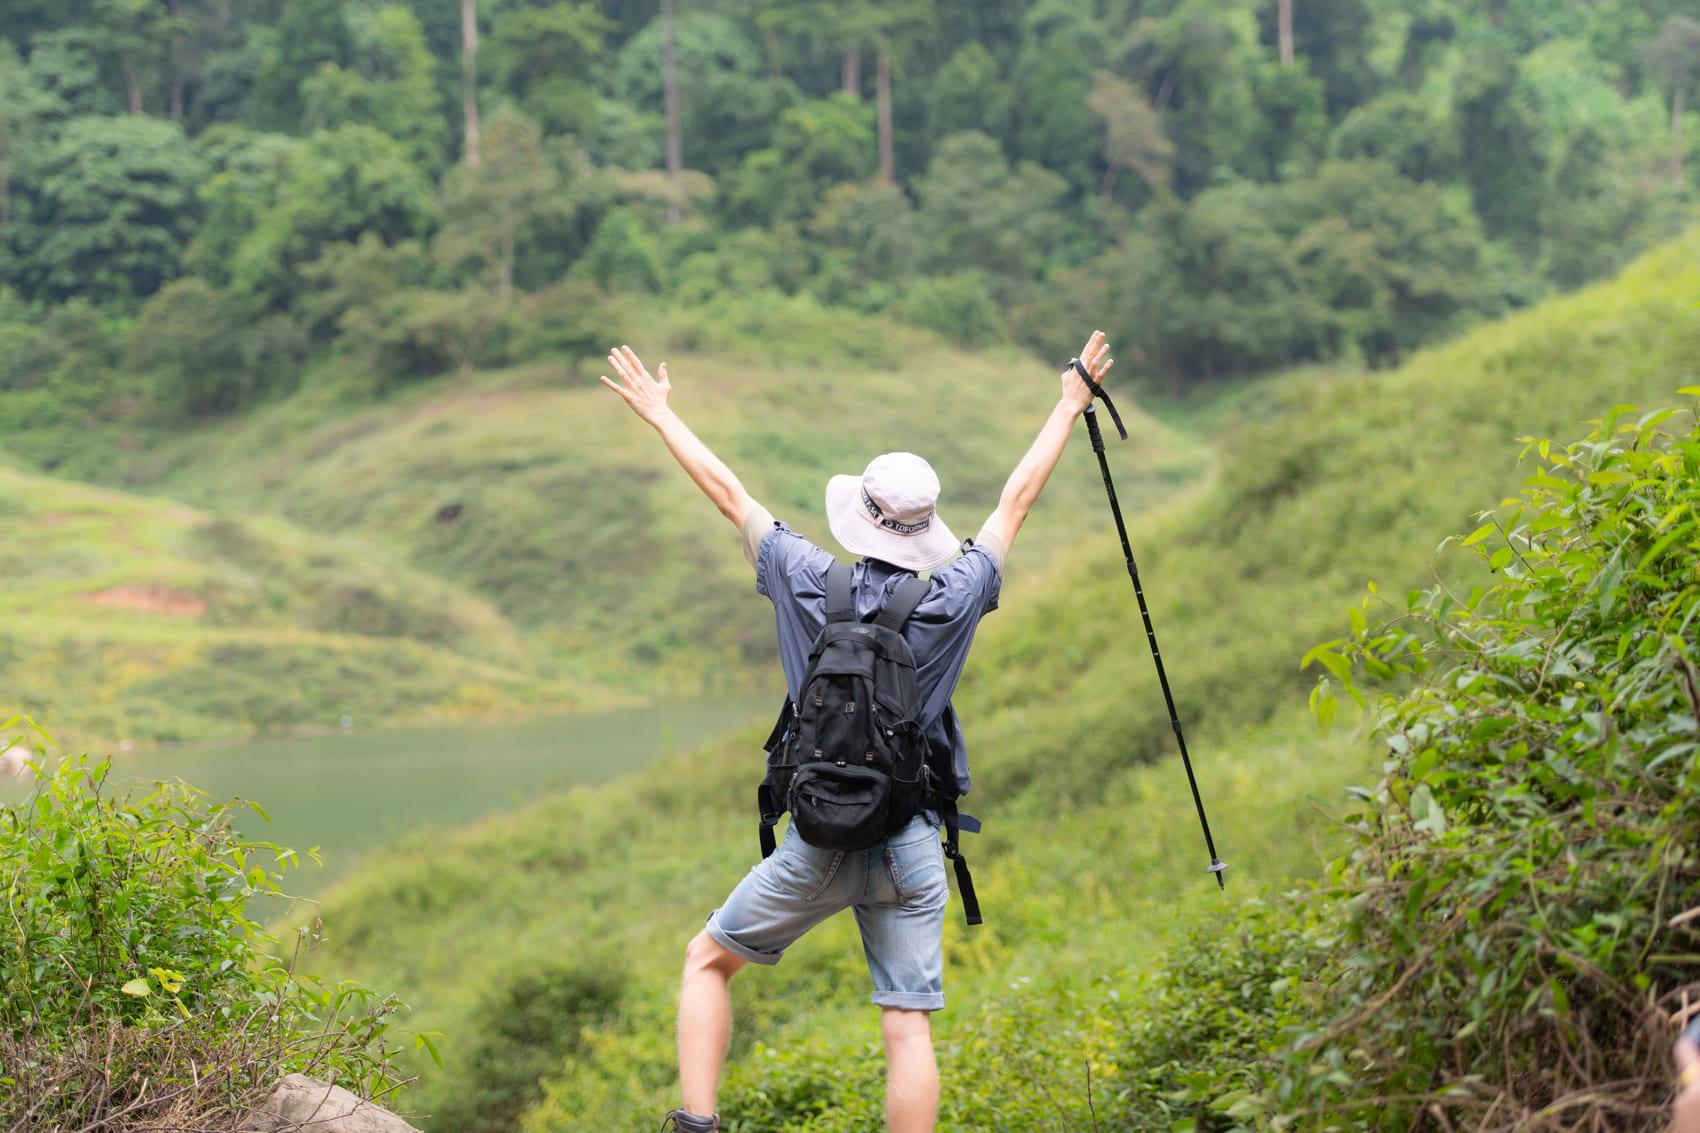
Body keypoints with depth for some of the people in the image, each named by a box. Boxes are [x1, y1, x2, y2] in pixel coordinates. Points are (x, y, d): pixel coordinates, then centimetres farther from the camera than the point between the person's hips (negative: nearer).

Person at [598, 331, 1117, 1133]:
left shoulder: (812, 586, -3)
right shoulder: (953, 600, -2)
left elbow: (729, 494, 9)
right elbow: (1017, 499, 11)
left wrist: (658, 413, 21)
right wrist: (1070, 405, 23)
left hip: (819, 842, 0)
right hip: (912, 848, 0)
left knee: (709, 959, 18)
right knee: (909, 1026, 1)